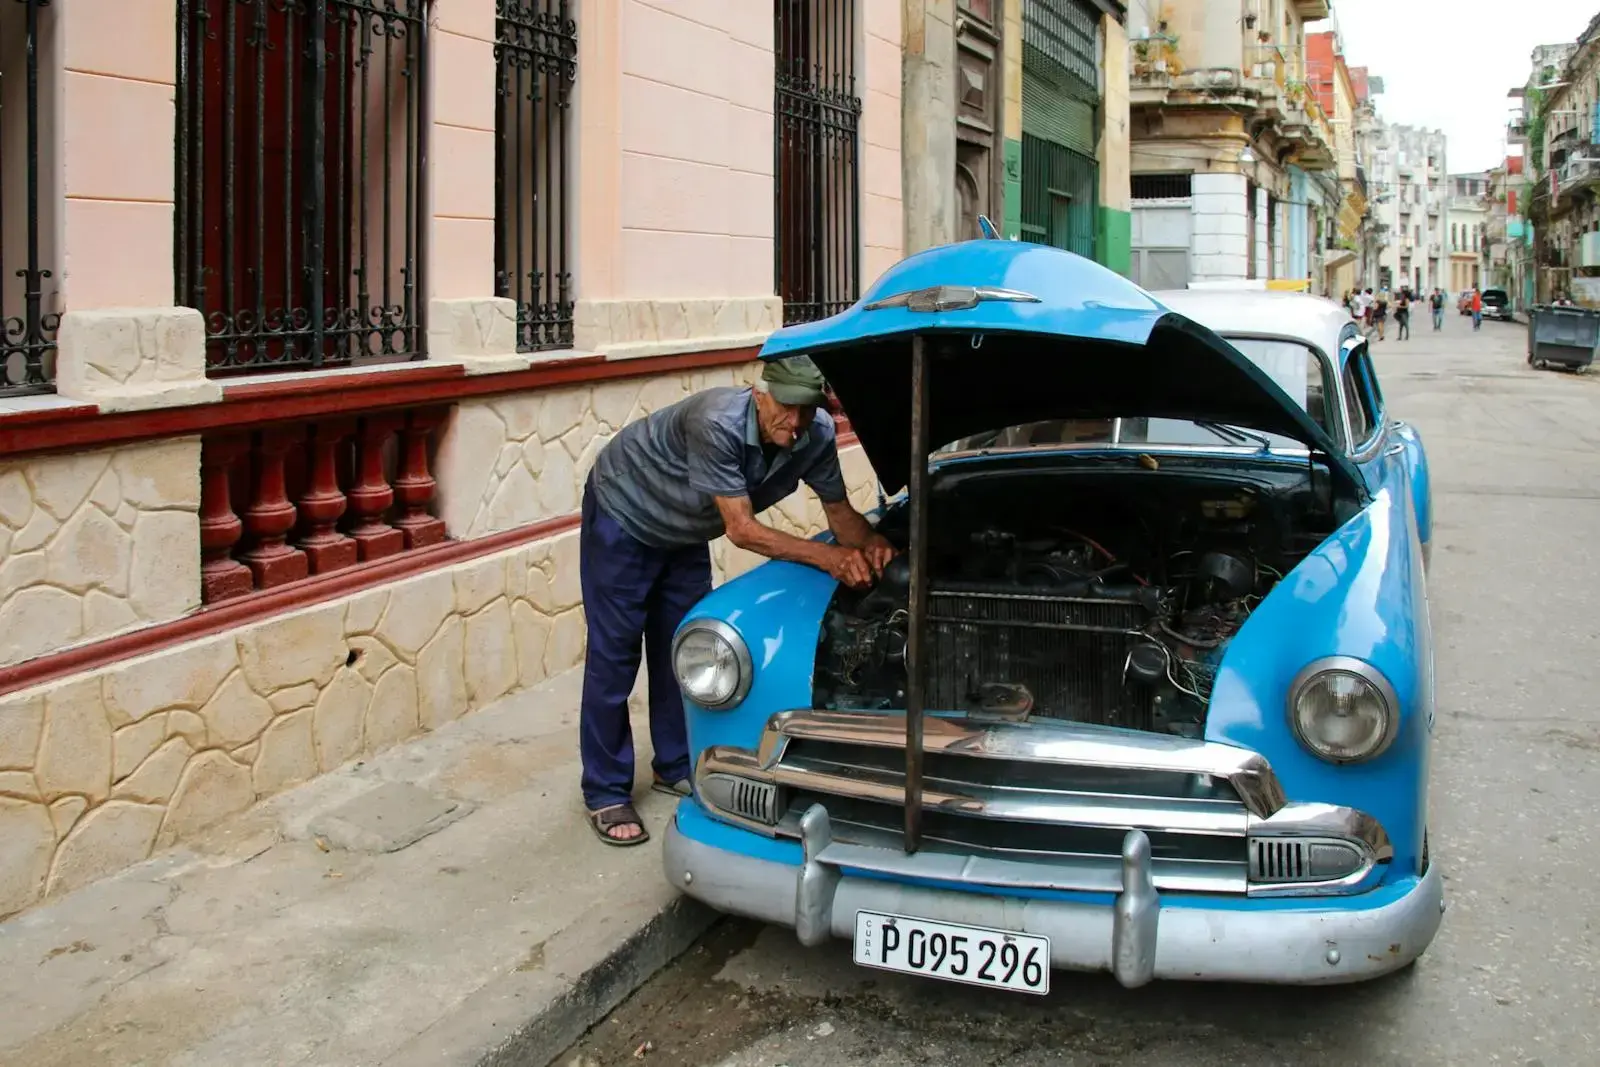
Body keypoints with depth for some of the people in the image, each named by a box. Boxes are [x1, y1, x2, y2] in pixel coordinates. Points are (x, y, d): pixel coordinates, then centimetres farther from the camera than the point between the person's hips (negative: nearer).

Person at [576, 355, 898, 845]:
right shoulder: (717, 423, -40)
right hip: (622, 514, -7)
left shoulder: (815, 435, -21)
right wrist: (826, 557, -40)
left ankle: (675, 768, 30)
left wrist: (870, 543, -29)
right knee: (614, 654, -3)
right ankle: (605, 794, 6)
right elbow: (741, 529, -38)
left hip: (683, 534, 7)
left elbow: (840, 512, -8)